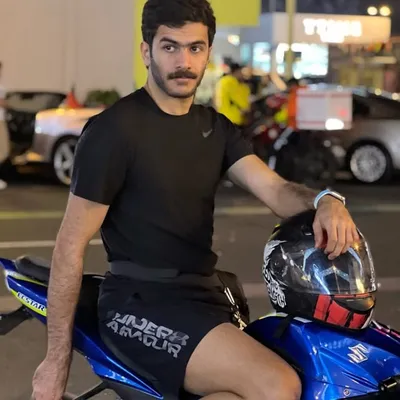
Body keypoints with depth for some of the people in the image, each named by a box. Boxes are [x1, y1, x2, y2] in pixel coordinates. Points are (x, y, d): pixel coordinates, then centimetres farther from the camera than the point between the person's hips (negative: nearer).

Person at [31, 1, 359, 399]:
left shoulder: (215, 127, 12)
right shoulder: (115, 128, -10)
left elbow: (276, 191, -1)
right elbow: (71, 245, -11)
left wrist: (324, 200, -25)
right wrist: (57, 359, -12)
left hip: (202, 297, 8)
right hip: (140, 303, -8)